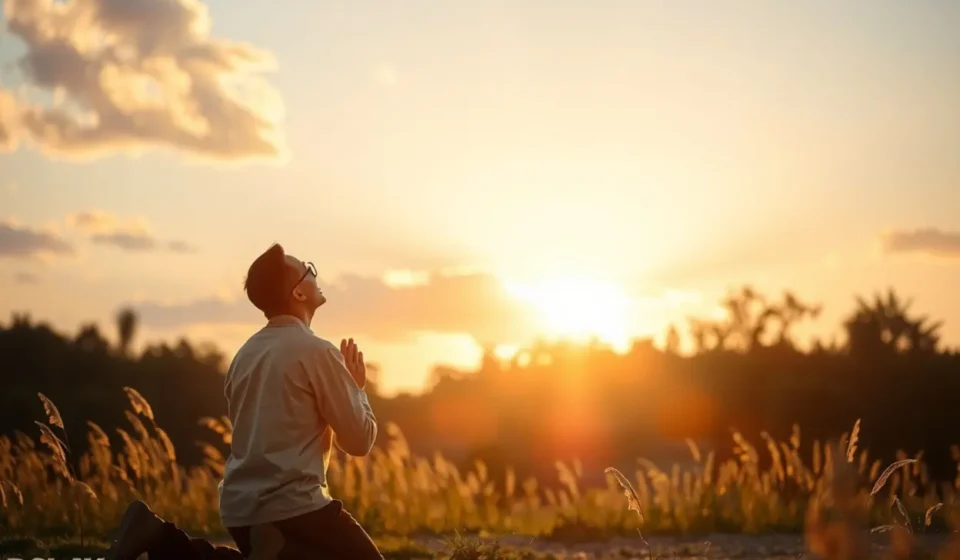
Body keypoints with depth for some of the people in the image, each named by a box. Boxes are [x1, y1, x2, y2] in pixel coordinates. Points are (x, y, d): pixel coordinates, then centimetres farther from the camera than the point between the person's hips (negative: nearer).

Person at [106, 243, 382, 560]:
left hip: (241, 506, 7)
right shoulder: (316, 351, -11)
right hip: (293, 506, -7)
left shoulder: (248, 352, 12)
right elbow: (360, 440, -7)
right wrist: (358, 387, 11)